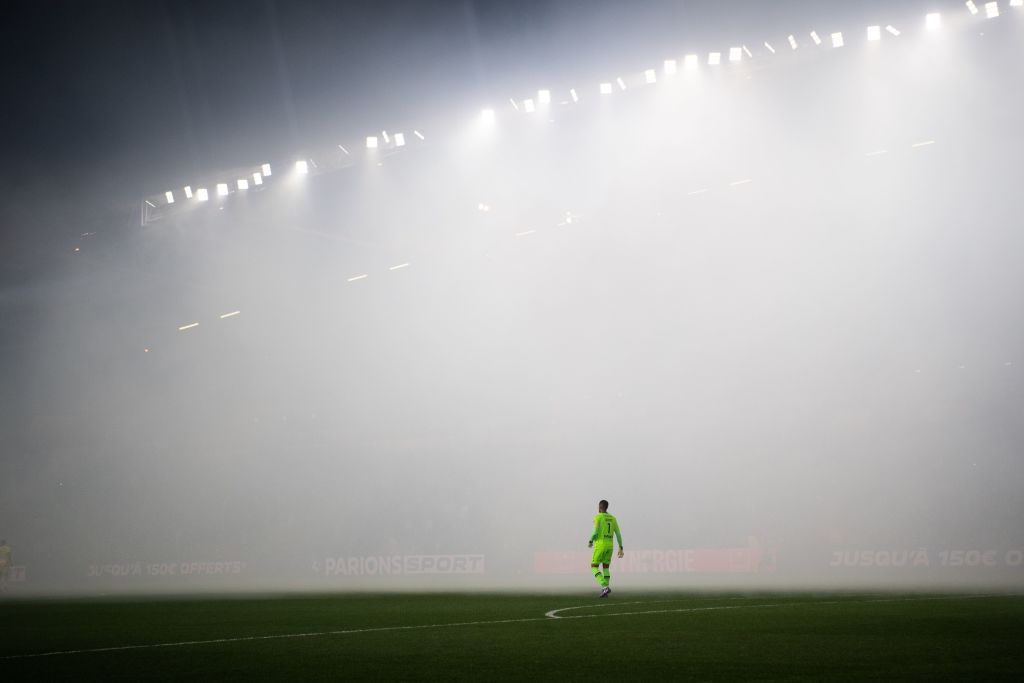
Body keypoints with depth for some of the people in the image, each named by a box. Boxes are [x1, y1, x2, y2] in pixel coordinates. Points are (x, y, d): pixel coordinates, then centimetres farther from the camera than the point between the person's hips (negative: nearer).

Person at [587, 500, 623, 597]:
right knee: (606, 568, 19)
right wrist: (621, 548, 9)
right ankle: (605, 591, 11)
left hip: (600, 545, -6)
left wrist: (590, 542, 1)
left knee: (594, 567, 3)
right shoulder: (613, 518, 10)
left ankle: (605, 587, -17)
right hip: (609, 546, 6)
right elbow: (618, 534, 6)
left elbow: (595, 532, -19)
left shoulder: (597, 517, -9)